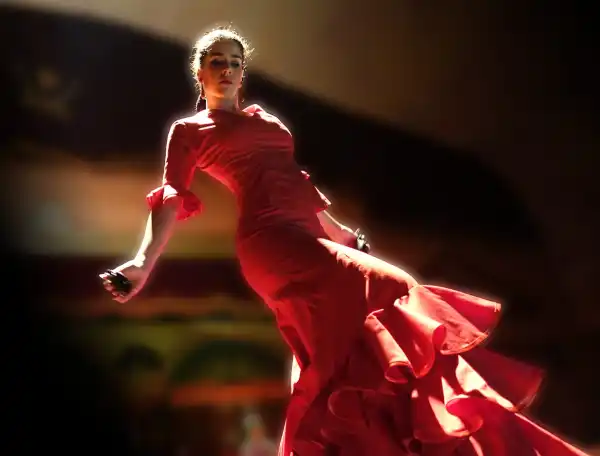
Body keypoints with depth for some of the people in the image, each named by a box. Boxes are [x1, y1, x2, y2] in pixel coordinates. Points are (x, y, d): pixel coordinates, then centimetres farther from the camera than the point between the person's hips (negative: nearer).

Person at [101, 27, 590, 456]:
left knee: (331, 367, -1)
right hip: (270, 240, -8)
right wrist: (146, 261, -14)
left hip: (310, 240, 8)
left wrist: (340, 232, 42)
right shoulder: (189, 131, 12)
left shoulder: (262, 119, 29)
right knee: (385, 294, -25)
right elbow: (171, 197, 0)